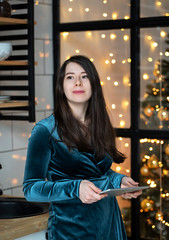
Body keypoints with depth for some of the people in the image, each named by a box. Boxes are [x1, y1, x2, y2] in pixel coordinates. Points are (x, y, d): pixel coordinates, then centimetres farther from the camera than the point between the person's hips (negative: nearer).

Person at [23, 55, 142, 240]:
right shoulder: (45, 130, -12)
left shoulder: (100, 126, 6)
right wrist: (75, 188, -28)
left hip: (109, 222, 5)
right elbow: (31, 188, -14)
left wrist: (118, 180, -4)